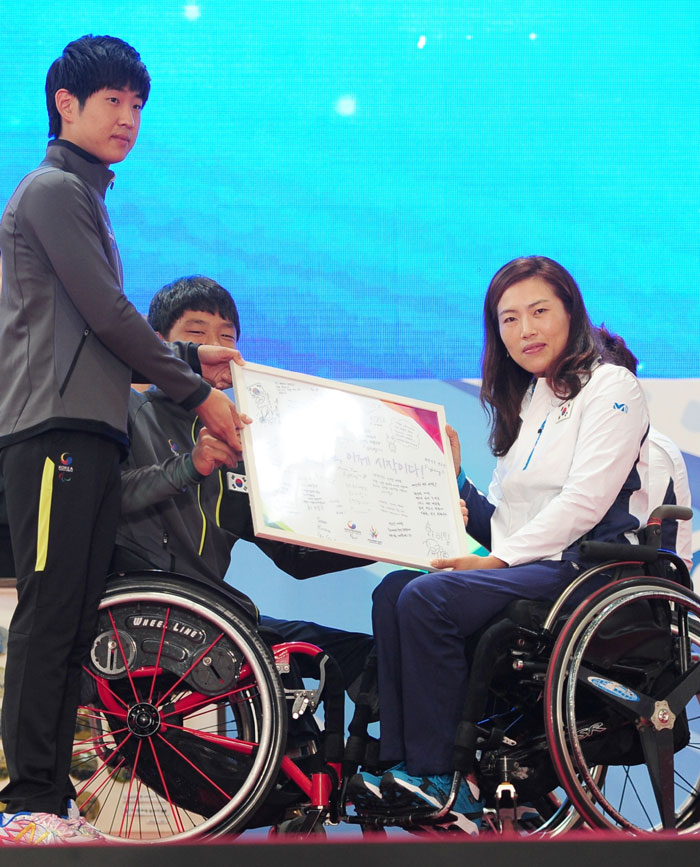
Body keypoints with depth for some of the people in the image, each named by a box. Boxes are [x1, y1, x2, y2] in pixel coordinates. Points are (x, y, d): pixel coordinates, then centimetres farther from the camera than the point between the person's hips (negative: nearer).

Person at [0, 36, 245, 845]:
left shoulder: (83, 197, 26)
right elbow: (106, 314, -11)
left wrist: (189, 362, 15)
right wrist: (196, 394, -5)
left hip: (89, 430, 9)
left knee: (72, 625, 5)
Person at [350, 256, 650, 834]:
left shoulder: (611, 387, -1)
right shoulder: (524, 403, 23)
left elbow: (584, 503, -14)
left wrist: (500, 559, -18)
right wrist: (454, 478, 6)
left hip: (588, 567, -8)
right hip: (525, 567, 8)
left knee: (429, 599, -26)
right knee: (394, 591, -14)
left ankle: (439, 777, -20)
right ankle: (402, 766, -20)